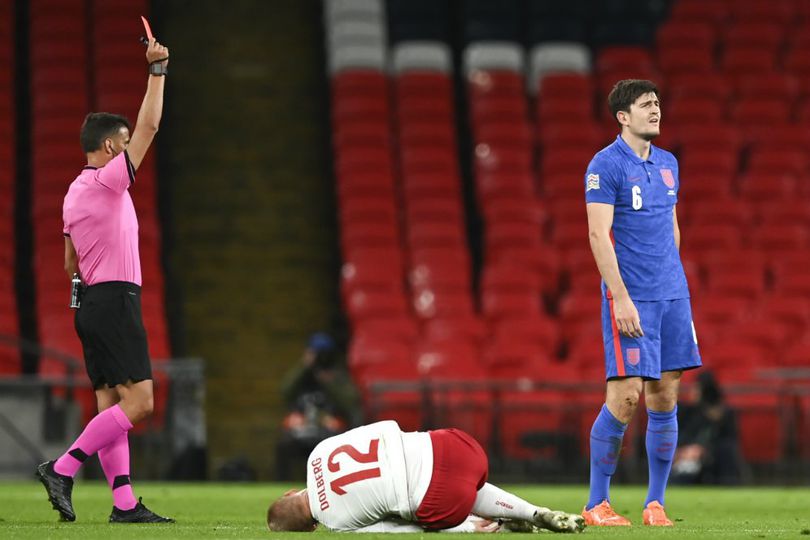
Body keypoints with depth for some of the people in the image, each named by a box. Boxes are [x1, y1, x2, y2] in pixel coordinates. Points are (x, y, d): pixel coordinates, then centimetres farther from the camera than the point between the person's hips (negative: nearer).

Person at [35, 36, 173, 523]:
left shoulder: (75, 193, 16)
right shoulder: (107, 180, -10)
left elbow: (71, 263, 22)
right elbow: (149, 126, -13)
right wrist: (157, 70, -8)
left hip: (91, 303, 10)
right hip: (116, 301, -10)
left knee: (111, 406, 4)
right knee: (138, 403, -12)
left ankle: (124, 503, 0)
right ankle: (63, 470, -16)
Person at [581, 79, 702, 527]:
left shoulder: (667, 164, 14)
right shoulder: (606, 165, -8)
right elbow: (598, 234, -14)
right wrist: (621, 297, -19)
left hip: (672, 294, 7)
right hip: (629, 297, -7)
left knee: (665, 397, 5)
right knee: (626, 396, -9)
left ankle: (655, 503, 11)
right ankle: (596, 504, 1)